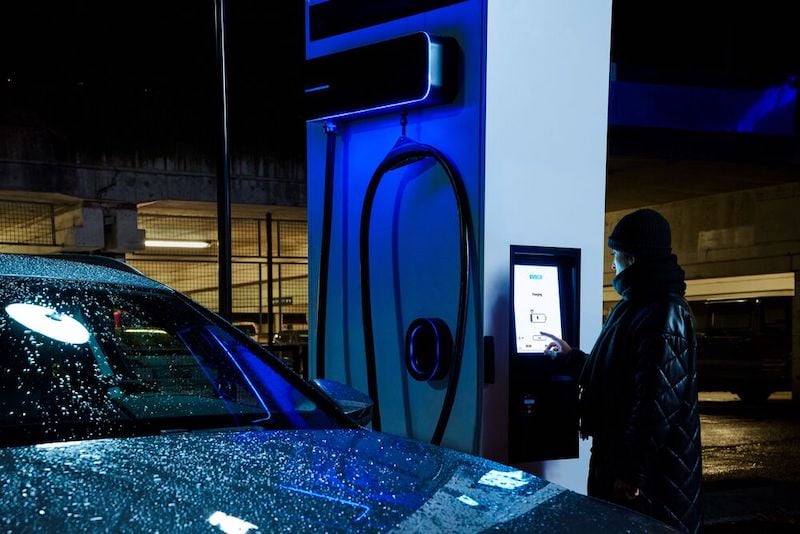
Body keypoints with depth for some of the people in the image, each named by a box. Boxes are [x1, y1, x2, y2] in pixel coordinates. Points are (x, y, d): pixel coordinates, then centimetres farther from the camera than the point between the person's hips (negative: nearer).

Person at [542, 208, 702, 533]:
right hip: (620, 452, 10)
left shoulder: (664, 315, -20)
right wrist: (571, 357, 31)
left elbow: (657, 403, -25)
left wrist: (631, 472, -24)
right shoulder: (638, 305, 12)